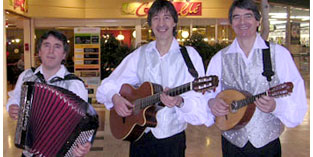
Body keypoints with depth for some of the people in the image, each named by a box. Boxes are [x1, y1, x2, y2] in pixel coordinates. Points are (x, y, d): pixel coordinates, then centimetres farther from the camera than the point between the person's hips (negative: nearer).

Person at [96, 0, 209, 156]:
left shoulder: (189, 55, -7)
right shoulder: (140, 54, 3)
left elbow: (200, 106, -13)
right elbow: (108, 84, 7)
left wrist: (180, 102, -31)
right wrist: (115, 97, -13)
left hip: (172, 139, -2)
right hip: (140, 136, 3)